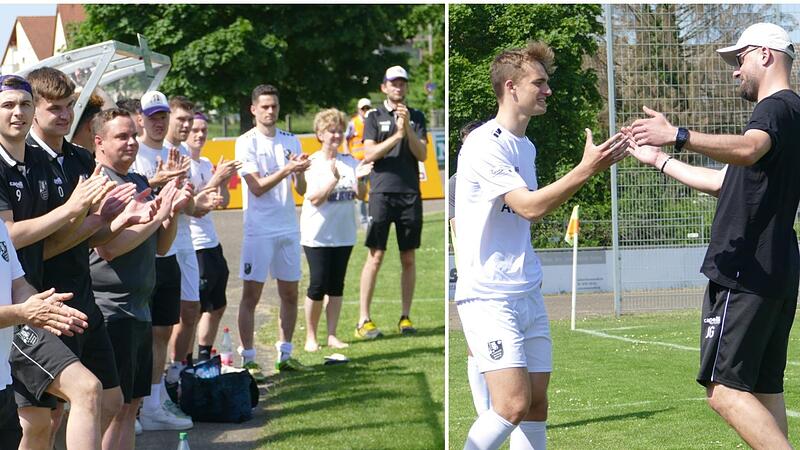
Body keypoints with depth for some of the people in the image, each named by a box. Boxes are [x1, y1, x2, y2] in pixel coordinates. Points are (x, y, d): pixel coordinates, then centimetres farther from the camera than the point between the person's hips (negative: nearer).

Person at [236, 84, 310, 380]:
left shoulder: (290, 141, 10)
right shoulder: (246, 142, -4)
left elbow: (301, 190, 9)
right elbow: (257, 187, -13)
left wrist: (300, 172, -13)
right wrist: (287, 169, -22)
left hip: (288, 227, 5)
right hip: (259, 229, -5)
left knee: (290, 293, 8)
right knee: (251, 294, -4)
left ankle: (285, 355, 18)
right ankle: (248, 359, -1)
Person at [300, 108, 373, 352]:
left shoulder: (350, 162, 4)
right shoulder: (312, 163, -7)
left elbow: (361, 195, 3)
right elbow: (314, 199, -15)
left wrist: (359, 179, -16)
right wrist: (334, 178, -26)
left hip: (343, 233, 4)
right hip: (317, 234, -4)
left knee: (336, 285, 8)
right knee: (318, 285, -4)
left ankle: (332, 335, 14)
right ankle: (310, 336, 9)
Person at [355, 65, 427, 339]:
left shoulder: (416, 117, 13)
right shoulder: (375, 117, 7)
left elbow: (422, 155, 3)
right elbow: (369, 154, -4)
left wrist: (408, 128, -11)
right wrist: (397, 135, -14)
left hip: (410, 193, 3)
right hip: (382, 191, -3)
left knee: (408, 258, 4)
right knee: (375, 257, -7)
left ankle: (405, 317, 11)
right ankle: (364, 320, -6)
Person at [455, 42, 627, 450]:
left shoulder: (527, 147, 14)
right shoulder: (484, 145, -14)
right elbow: (530, 207, -22)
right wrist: (587, 169, -24)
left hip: (528, 292, 9)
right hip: (488, 296, -9)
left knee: (537, 403, 5)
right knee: (513, 404, -16)